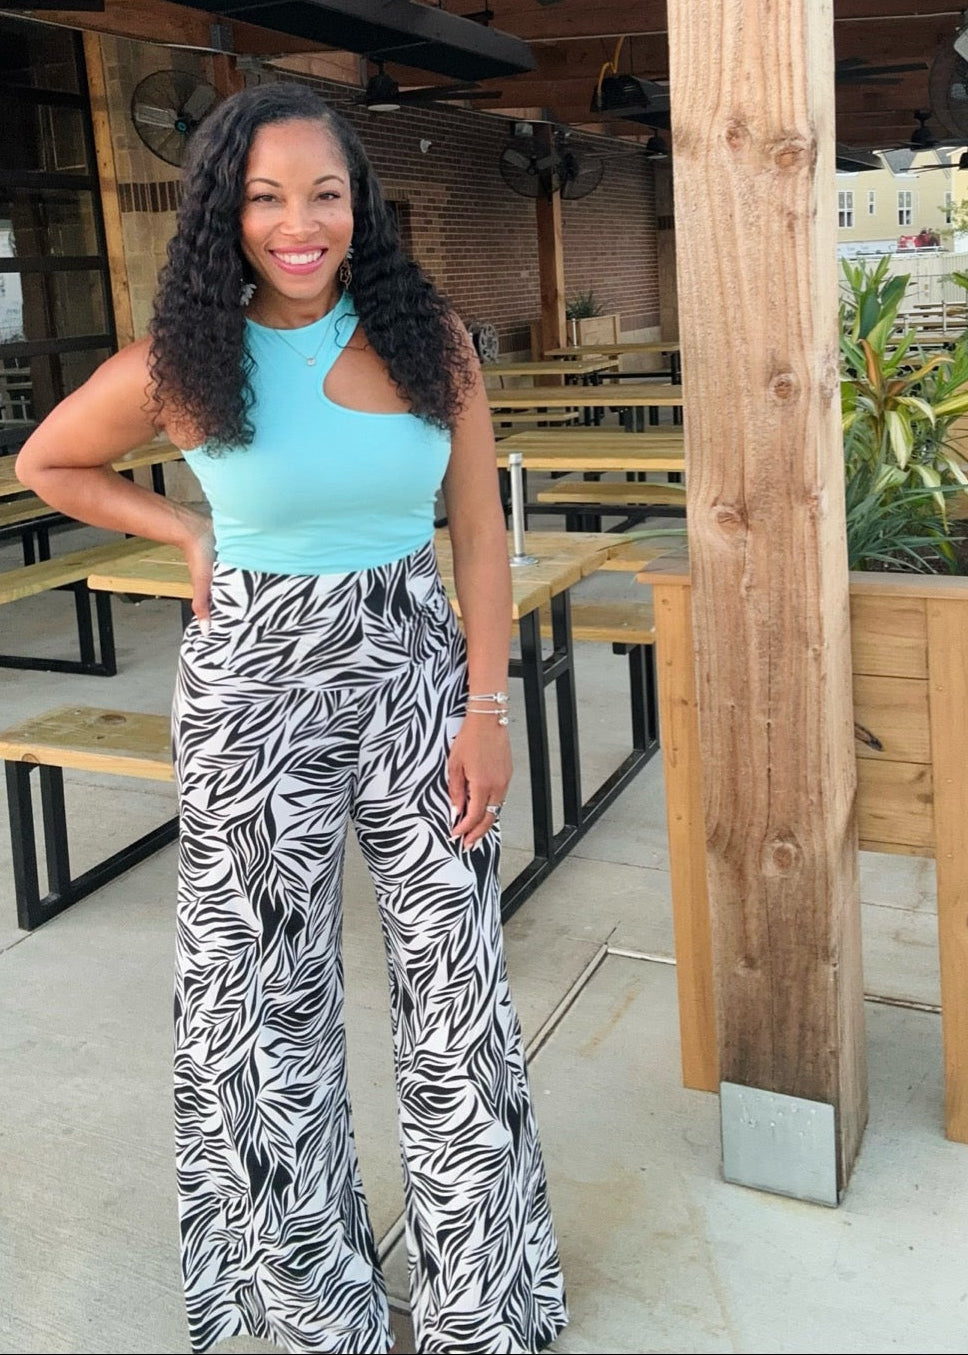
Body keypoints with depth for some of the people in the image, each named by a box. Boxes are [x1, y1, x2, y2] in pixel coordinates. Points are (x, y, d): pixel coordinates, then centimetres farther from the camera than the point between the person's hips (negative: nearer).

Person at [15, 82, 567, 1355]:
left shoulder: (429, 337, -3)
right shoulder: (178, 367, -6)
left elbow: (480, 531, 0)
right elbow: (47, 464, 11)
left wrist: (486, 705, -5)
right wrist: (193, 534, 1)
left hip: (416, 674, 1)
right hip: (254, 688, -1)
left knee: (458, 982, 7)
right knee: (271, 988, 11)